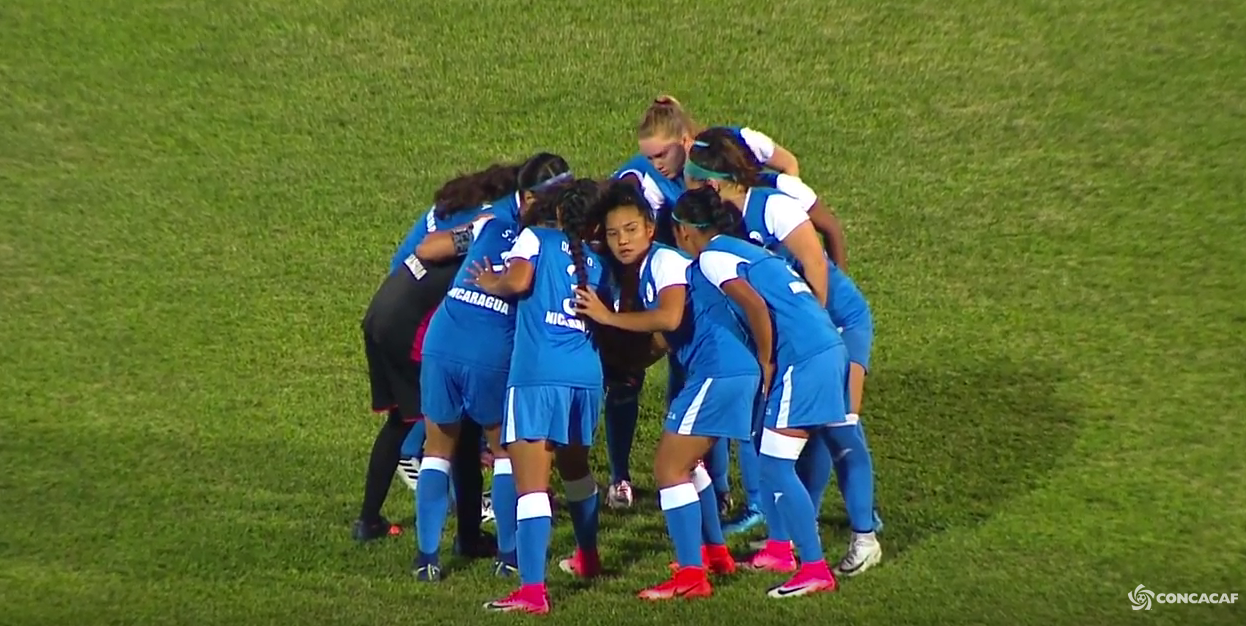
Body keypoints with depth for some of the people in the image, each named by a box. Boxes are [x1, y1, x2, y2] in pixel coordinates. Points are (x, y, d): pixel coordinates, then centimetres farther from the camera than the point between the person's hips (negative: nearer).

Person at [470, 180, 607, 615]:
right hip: (586, 373, 6)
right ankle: (588, 557, 47)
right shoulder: (594, 261, 22)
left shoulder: (536, 237, 7)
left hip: (538, 373, -6)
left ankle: (532, 590, -17)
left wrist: (489, 282, 10)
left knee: (531, 483, -9)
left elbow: (517, 281, -10)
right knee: (575, 467, 29)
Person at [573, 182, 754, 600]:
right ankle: (715, 552, 37)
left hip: (718, 373, -11)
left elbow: (669, 317, -26)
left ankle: (691, 575, -7)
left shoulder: (665, 260, -9)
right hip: (728, 372, 11)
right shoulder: (648, 270, 18)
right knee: (685, 461, 27)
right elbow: (668, 336, 21)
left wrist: (607, 316, -18)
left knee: (669, 468, -8)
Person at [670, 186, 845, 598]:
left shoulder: (711, 257, -4)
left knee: (774, 467, -4)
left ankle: (815, 569, -5)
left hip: (802, 360, -9)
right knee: (768, 453, 20)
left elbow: (755, 305, -18)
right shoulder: (742, 249, 23)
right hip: (828, 348, 9)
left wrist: (766, 363, -8)